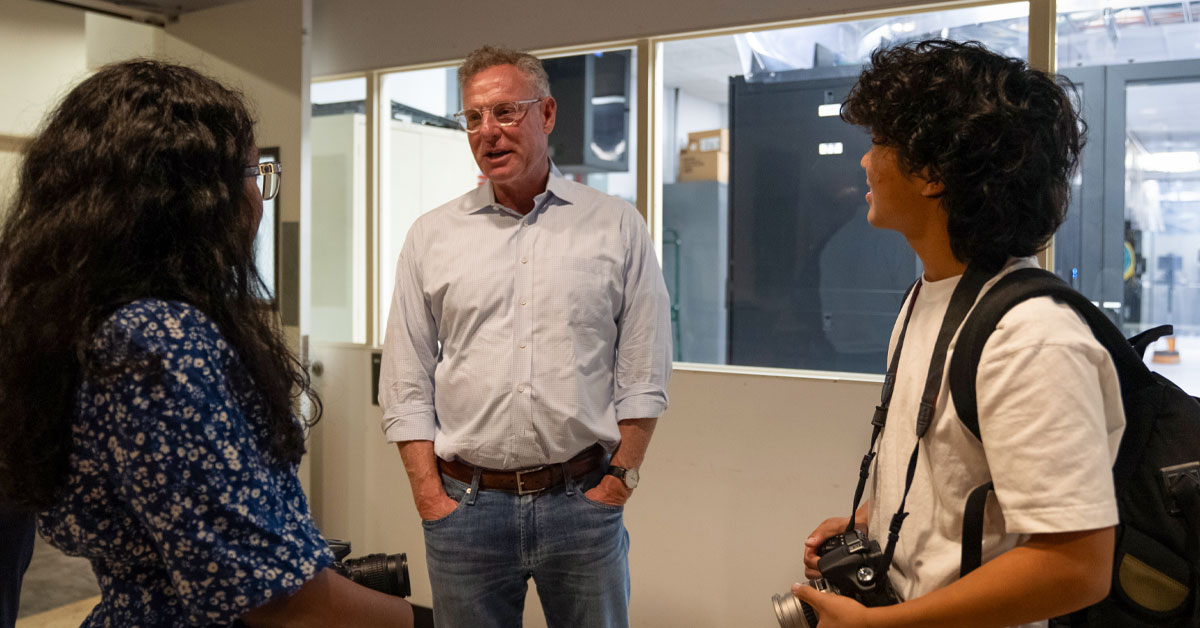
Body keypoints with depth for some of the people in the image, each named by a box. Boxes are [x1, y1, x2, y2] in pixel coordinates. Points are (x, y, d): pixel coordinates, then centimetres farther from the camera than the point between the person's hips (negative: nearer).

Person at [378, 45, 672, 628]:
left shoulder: (616, 227, 3)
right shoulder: (430, 236, 6)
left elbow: (643, 375, 2)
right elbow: (406, 386, 4)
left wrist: (619, 478, -4)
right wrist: (430, 496, -3)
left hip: (583, 499, 0)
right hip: (464, 505, 1)